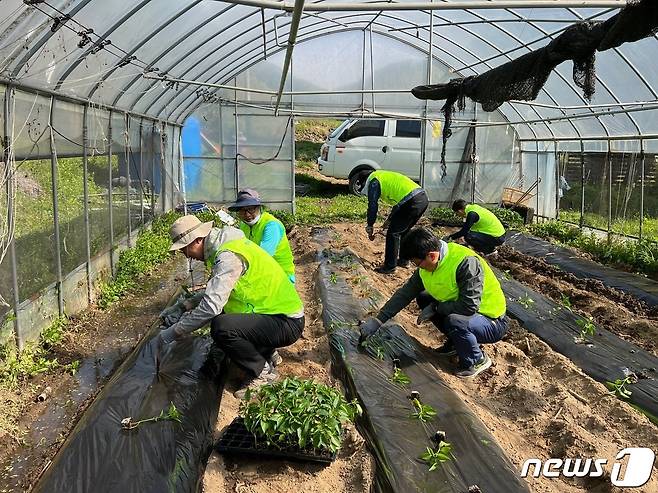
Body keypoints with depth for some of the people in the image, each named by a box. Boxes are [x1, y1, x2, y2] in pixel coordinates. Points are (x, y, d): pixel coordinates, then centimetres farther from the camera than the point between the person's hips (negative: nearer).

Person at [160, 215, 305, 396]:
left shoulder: (228, 256, -22)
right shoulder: (222, 246, 9)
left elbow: (211, 306, -29)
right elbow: (216, 293, 21)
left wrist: (173, 333, -20)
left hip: (287, 323, -10)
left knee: (221, 327, -27)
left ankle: (263, 371, -5)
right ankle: (264, 352, 21)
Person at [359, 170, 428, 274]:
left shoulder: (374, 181, 6)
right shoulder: (386, 176, 32)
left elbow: (372, 206, 0)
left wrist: (370, 226, 9)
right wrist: (390, 220, 43)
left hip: (412, 202, -9)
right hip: (424, 198, 9)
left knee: (393, 233, 3)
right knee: (404, 230, 26)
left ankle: (390, 266, 10)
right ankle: (404, 260, 36)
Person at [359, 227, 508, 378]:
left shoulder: (467, 262, -32)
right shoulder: (426, 267, -7)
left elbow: (469, 307, -35)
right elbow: (404, 293, -1)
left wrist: (435, 308, -21)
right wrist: (377, 321, -4)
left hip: (493, 322, -8)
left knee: (455, 321, -35)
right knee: (423, 299, 2)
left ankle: (477, 360, -6)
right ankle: (456, 342, 14)